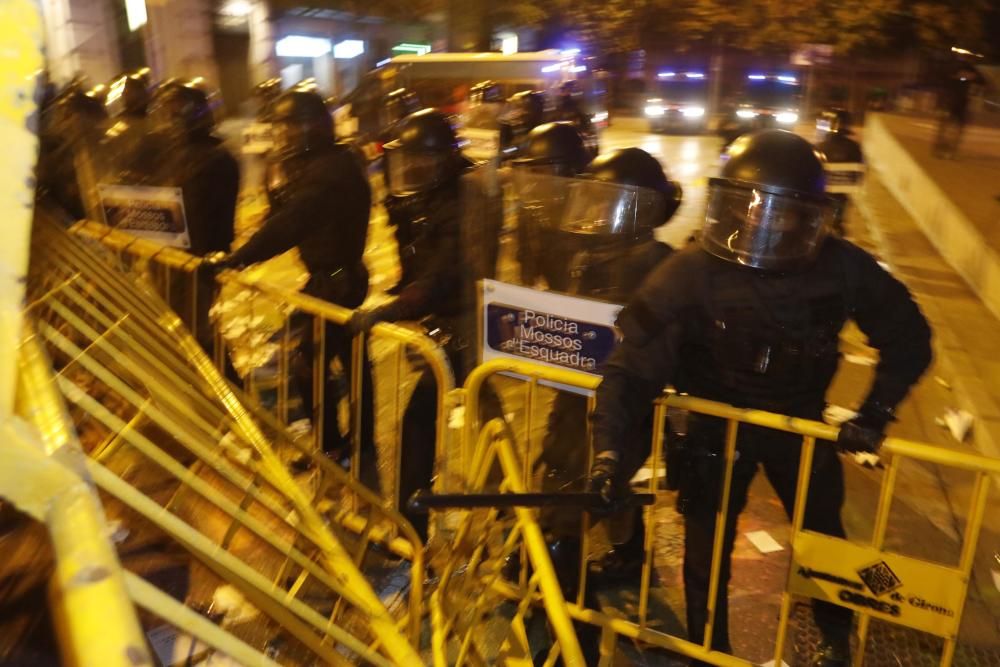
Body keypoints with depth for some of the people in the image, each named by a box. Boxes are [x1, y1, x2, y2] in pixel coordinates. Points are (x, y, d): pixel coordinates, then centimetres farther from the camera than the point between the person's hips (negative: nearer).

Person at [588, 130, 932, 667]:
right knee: (706, 548, 5)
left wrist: (875, 413, -12)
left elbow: (907, 335, -6)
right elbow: (635, 362, -29)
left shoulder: (841, 269, -22)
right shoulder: (692, 273, -28)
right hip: (716, 422, -2)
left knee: (822, 535, 15)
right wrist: (611, 448, -39)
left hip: (799, 420, 2)